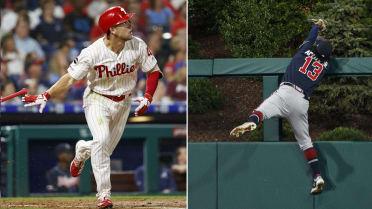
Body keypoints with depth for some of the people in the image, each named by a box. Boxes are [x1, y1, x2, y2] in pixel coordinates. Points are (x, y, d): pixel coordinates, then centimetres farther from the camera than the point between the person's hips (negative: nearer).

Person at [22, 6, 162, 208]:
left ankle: (83, 149, 46)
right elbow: (70, 78, -19)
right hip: (97, 100, -4)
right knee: (101, 139, -27)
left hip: (123, 103, 4)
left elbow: (154, 71, 0)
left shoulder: (137, 46, -13)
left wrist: (148, 97, -14)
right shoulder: (92, 53, -23)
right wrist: (46, 96, -30)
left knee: (105, 150, 9)